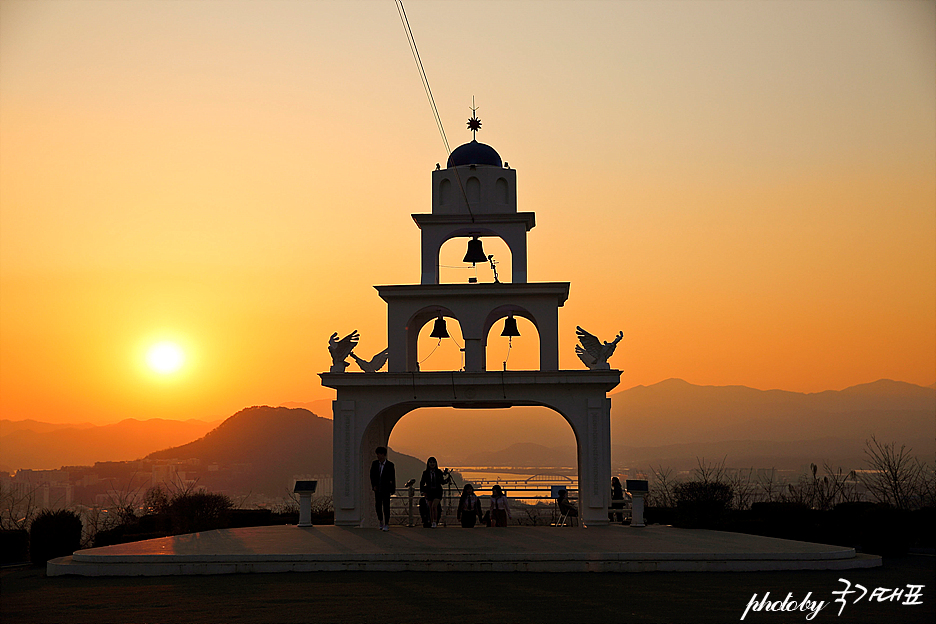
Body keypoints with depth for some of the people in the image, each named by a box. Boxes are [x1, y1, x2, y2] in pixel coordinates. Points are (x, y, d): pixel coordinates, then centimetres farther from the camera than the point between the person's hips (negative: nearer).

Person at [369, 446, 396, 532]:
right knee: (378, 506, 7)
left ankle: (387, 524, -1)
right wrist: (374, 485, -4)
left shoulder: (390, 465, -5)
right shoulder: (375, 463, 5)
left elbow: (393, 478, -1)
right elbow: (372, 475, 8)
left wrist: (393, 490, -2)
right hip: (377, 489, 4)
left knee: (386, 506, -5)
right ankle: (381, 521, 27)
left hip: (386, 489, -4)